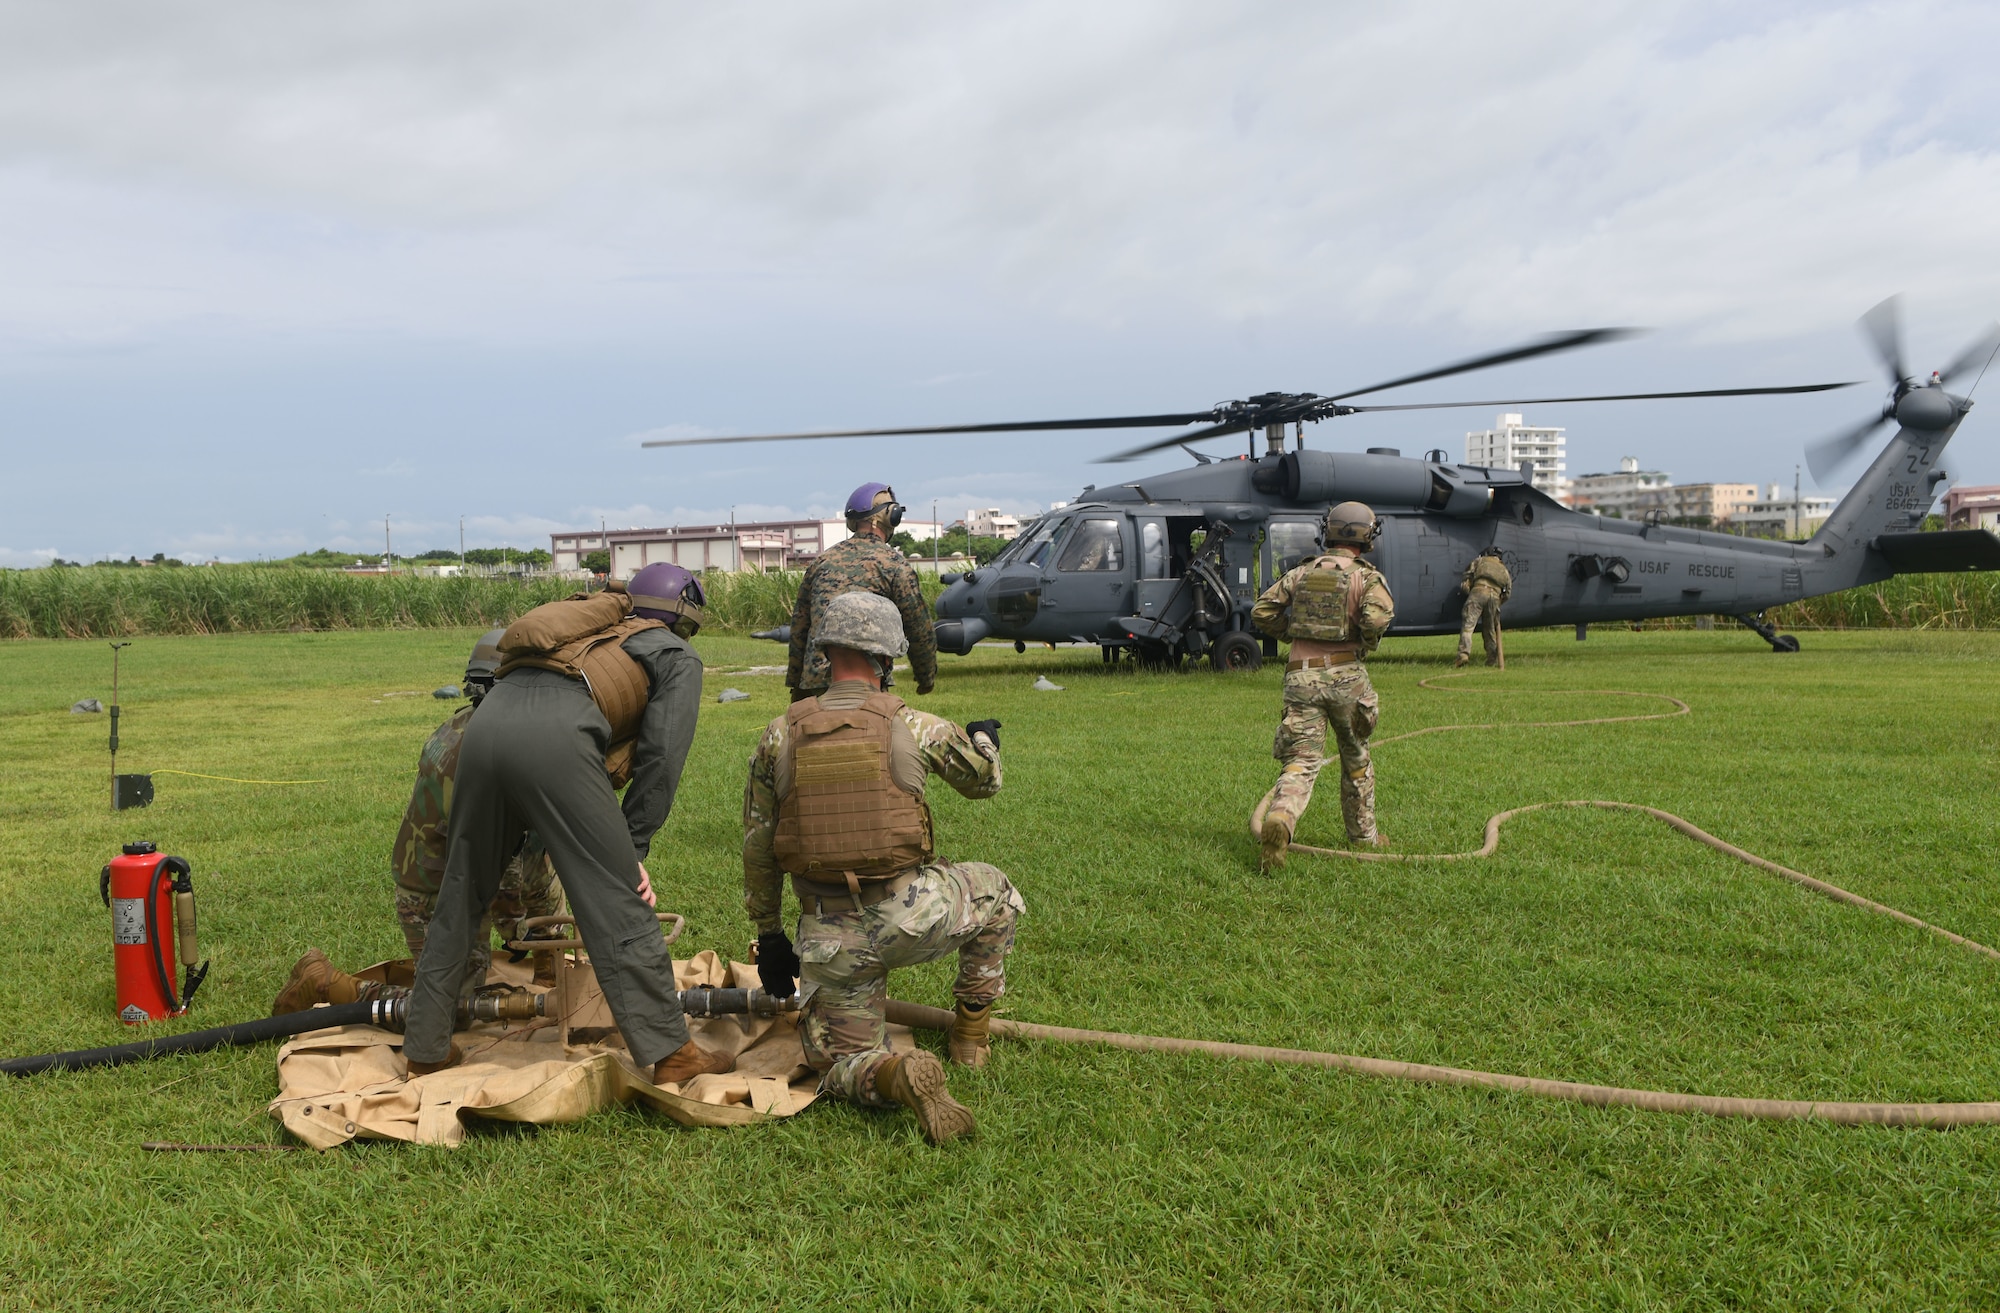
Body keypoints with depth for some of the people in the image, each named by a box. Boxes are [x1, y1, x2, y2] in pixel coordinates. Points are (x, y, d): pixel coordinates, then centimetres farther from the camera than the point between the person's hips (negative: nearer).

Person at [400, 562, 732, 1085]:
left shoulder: (599, 634, 39)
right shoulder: (677, 656, 21)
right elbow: (660, 760, 8)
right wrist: (633, 849, 12)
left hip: (486, 723, 6)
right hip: (553, 741, -6)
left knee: (461, 897, 18)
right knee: (619, 905, 1)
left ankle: (426, 1049, 27)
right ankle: (669, 1052, 5)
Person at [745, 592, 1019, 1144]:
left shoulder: (780, 735, 2)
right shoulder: (914, 727, -4)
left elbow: (756, 845, 7)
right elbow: (984, 780, 16)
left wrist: (769, 935, 18)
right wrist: (983, 738, 39)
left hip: (831, 940, 2)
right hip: (911, 916, -1)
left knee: (840, 1062, 18)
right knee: (998, 893, 30)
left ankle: (895, 1076, -18)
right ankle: (970, 1035, 32)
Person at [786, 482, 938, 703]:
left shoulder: (822, 561, 15)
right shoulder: (893, 563, 0)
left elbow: (799, 625, 18)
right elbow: (918, 626, 2)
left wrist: (797, 684, 24)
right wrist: (927, 677, 17)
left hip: (815, 678, 6)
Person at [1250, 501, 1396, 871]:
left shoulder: (1300, 573, 10)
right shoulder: (1367, 576, -1)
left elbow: (1262, 612, 7)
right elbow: (1377, 617, -19)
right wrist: (1366, 644, 1)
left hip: (1301, 676, 2)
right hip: (1345, 674, -1)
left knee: (1300, 762, -3)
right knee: (1355, 758, 19)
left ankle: (1279, 820, -32)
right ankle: (1363, 834, 32)